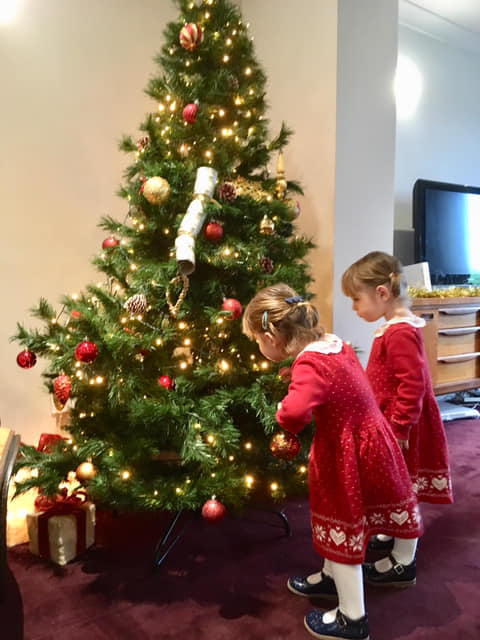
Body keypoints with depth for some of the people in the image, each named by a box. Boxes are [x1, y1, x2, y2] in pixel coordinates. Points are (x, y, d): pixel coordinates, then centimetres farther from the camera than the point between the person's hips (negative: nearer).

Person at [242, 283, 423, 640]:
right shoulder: (333, 343, -1)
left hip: (347, 454, -9)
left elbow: (294, 414, -44)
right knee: (341, 519, 26)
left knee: (343, 526, 8)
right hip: (366, 441, 9)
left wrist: (285, 418, -20)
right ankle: (333, 577, 48)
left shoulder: (310, 364, -28)